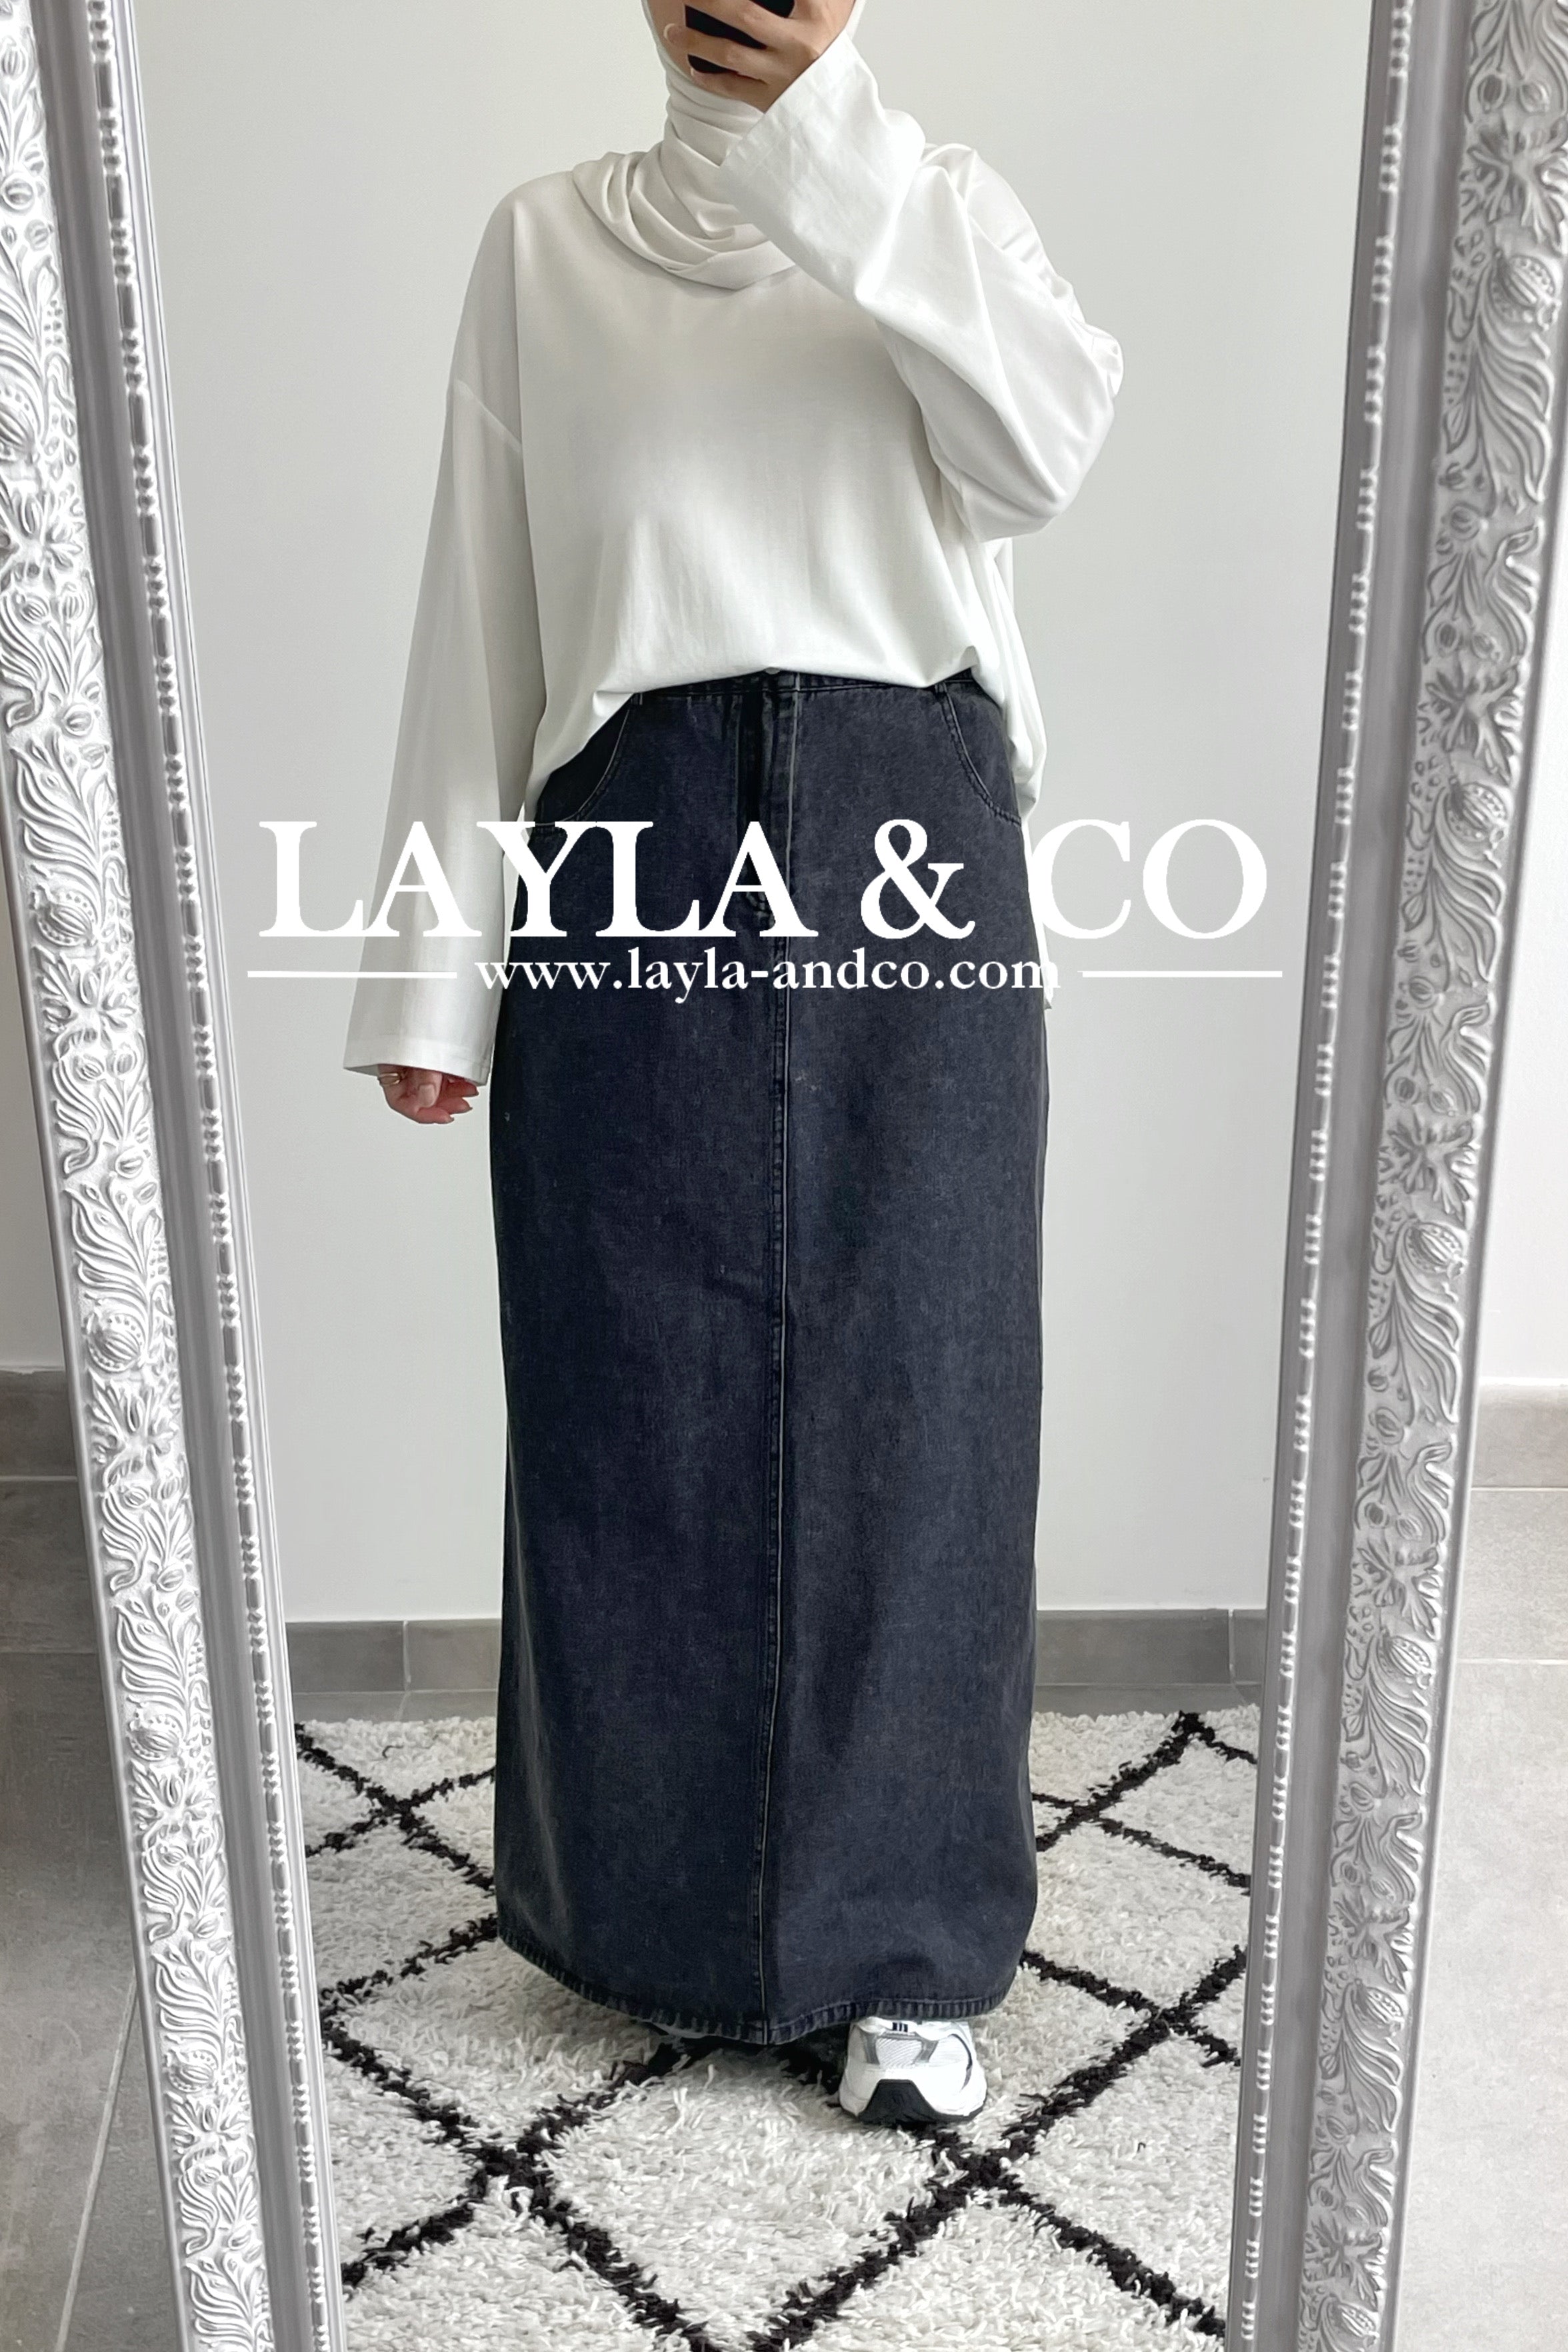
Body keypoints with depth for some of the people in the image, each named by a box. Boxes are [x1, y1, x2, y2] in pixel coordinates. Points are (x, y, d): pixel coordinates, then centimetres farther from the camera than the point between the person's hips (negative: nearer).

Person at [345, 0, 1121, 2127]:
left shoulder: (941, 204, 12)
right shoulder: (545, 242, 12)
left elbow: (1044, 448, -9)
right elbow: (481, 622, 8)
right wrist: (436, 970, 3)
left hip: (912, 855, 0)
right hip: (637, 872, 1)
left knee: (910, 1404, 2)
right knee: (632, 1413, 5)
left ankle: (904, 1949, 18)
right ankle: (647, 1903, 27)